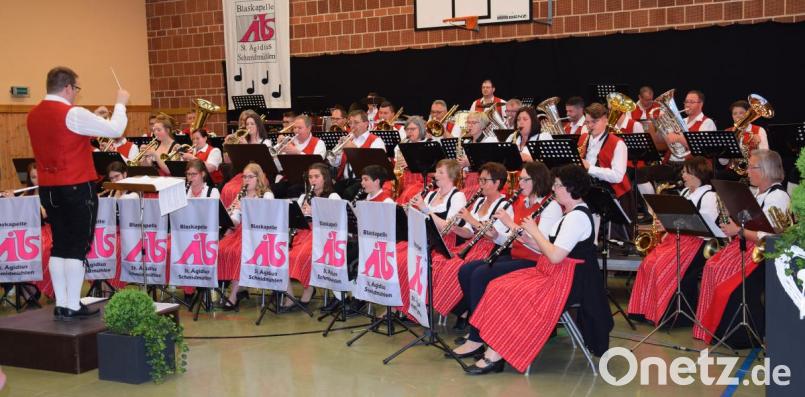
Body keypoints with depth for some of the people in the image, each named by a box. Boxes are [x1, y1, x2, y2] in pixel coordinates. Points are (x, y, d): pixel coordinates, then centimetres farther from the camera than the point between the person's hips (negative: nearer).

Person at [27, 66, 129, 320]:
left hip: (48, 189, 8)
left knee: (59, 246, 12)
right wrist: (120, 104, 1)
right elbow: (115, 130, -14)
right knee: (78, 247, -1)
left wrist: (93, 120, 23)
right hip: (77, 188, -7)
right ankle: (73, 306, 1)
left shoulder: (34, 115, 8)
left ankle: (61, 304, 15)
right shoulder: (73, 114, -17)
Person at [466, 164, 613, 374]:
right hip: (552, 274, 10)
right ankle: (492, 348, -4)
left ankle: (496, 356, -13)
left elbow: (555, 256, -24)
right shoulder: (571, 214, 15)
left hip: (567, 282, -10)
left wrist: (534, 231, -11)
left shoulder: (578, 216, -18)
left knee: (511, 295, -21)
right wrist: (527, 236, 2)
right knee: (499, 287, -1)